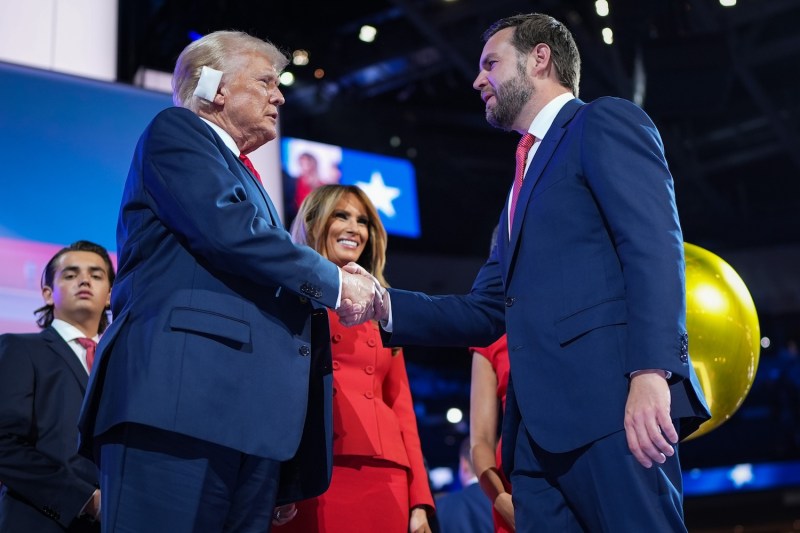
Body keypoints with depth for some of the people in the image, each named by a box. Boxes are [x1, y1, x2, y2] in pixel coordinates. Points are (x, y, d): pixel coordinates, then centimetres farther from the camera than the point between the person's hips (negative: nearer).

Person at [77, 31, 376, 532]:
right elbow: (228, 229, -11)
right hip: (183, 399, -8)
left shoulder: (243, 175, 32)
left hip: (251, 415, 8)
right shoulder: (175, 132, 9)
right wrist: (335, 283, 0)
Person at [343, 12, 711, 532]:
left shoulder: (606, 122, 5)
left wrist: (651, 371, -23)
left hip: (609, 399, -8)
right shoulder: (528, 174, 29)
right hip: (538, 424, 8)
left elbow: (655, 246, -10)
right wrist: (387, 305, 12)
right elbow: (488, 311, 26)